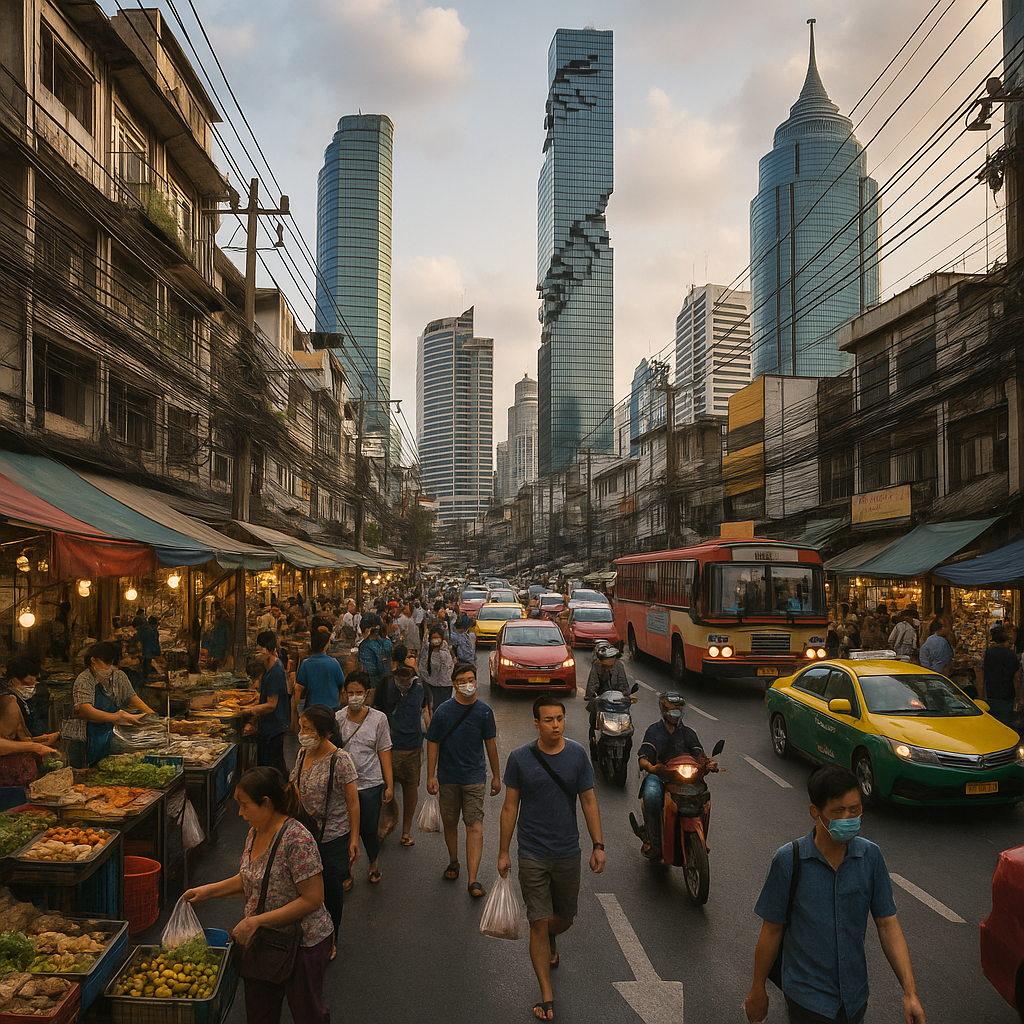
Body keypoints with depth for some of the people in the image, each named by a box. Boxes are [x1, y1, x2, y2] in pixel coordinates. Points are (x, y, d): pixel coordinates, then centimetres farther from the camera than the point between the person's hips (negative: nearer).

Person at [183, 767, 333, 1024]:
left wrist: (257, 920, -26)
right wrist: (207, 891, 4)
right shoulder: (256, 832, 0)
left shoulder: (297, 839, -28)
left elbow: (313, 899, -28)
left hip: (302, 943, -8)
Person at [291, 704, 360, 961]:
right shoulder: (303, 753, -2)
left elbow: (353, 802, -15)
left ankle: (330, 940, 32)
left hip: (334, 836, -5)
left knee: (331, 890, 10)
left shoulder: (340, 760, -21)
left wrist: (354, 839, -12)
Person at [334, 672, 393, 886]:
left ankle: (373, 862, 37)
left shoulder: (378, 718, -2)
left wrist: (389, 785, -1)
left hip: (370, 783, -1)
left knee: (369, 830, 7)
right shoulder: (337, 718, -1)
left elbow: (384, 752, 1)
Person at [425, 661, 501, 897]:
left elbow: (490, 744, 6)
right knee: (449, 823, 15)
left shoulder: (484, 711, -3)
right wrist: (431, 777, -4)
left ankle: (472, 880, -8)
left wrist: (496, 776, 10)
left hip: (475, 778, -1)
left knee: (475, 827, -8)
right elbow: (433, 744, -1)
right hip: (448, 778, 1)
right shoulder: (443, 711, -7)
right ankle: (453, 862, 39)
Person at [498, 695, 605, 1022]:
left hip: (568, 852, 2)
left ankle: (549, 940, 52)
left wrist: (598, 846, -1)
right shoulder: (520, 758, -10)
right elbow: (510, 807, -2)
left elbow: (588, 802, 1)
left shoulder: (577, 754, -6)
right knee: (539, 923, -1)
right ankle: (547, 997, 14)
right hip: (532, 855, -2)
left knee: (565, 918, 17)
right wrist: (503, 852, 1)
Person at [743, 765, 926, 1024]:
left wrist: (910, 993, -9)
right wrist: (758, 989, 1)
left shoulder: (870, 856, -8)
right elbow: (772, 931, -8)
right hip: (809, 998, -3)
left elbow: (888, 925, -3)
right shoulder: (789, 860, -17)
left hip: (855, 994, 3)